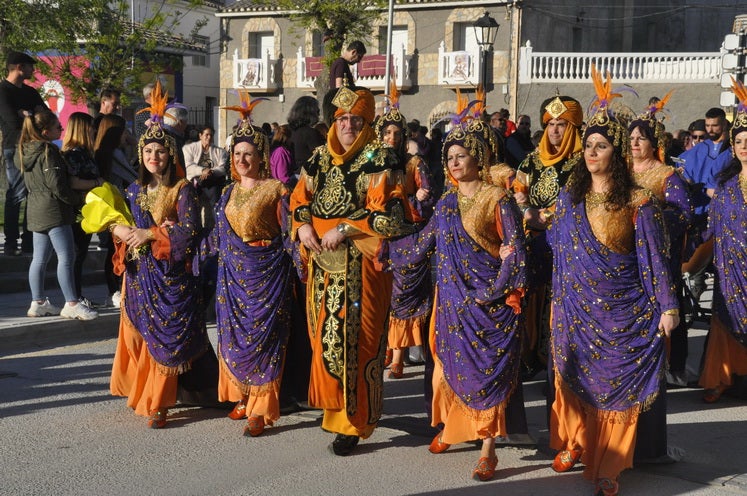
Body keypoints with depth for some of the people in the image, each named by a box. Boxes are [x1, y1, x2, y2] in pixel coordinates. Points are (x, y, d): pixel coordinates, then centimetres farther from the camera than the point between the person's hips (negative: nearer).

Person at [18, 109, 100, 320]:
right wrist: (74, 199, -5)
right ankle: (72, 304, -5)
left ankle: (38, 302, 19)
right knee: (66, 257, -6)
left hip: (36, 211, 9)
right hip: (54, 211, -9)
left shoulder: (26, 150, 11)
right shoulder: (48, 152, -16)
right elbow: (57, 184, -20)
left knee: (40, 258, 13)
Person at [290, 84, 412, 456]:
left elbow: (388, 214, -14)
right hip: (322, 262, 6)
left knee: (355, 338, -5)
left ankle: (353, 421, 4)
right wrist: (303, 226, -3)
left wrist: (344, 230, -18)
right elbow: (299, 199, 18)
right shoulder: (320, 158, 13)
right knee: (324, 333, 9)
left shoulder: (380, 160, -6)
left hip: (360, 262, -5)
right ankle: (332, 404, 26)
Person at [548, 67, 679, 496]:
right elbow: (556, 242, 13)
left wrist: (667, 306, -11)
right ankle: (574, 442, 34)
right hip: (575, 309, 3)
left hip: (623, 312, -3)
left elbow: (655, 256, -8)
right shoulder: (570, 196, 4)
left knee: (618, 383, 3)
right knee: (574, 376, 13)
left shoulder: (638, 201, -8)